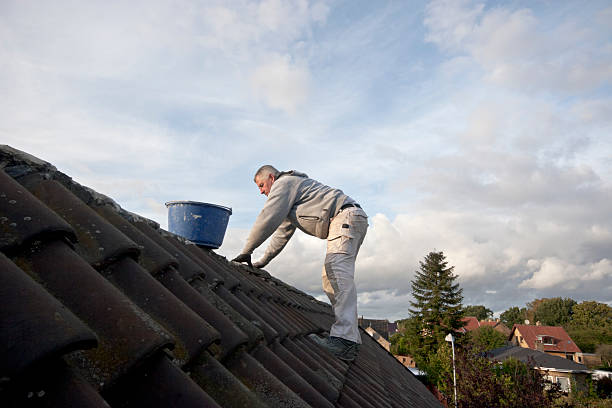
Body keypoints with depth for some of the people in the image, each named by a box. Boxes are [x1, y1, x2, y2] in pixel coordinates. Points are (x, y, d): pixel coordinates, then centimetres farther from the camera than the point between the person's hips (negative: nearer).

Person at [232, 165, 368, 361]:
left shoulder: (283, 183, 1)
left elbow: (268, 219, -9)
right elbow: (282, 233, 35)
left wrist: (246, 251, -4)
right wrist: (261, 262, 32)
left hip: (346, 216, -11)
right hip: (353, 220, 11)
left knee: (338, 272, -25)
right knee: (330, 278, 9)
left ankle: (344, 340, -37)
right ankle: (351, 339, 6)